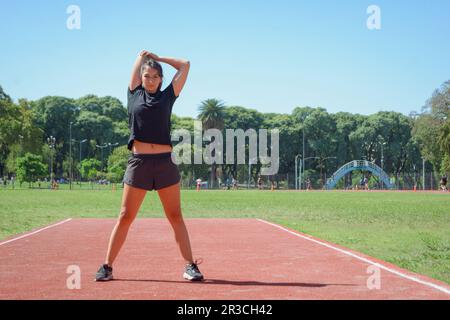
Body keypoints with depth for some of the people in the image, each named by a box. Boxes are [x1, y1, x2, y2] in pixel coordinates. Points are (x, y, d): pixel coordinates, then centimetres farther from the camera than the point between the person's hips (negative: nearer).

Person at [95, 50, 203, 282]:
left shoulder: (167, 96, 13)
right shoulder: (134, 94, 11)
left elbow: (185, 65, 18)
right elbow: (141, 57, 19)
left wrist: (158, 58, 24)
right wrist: (144, 56, 38)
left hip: (165, 163, 1)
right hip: (138, 162, 0)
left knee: (175, 216, 2)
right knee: (125, 217, 1)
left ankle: (190, 266, 2)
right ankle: (107, 266, 7)